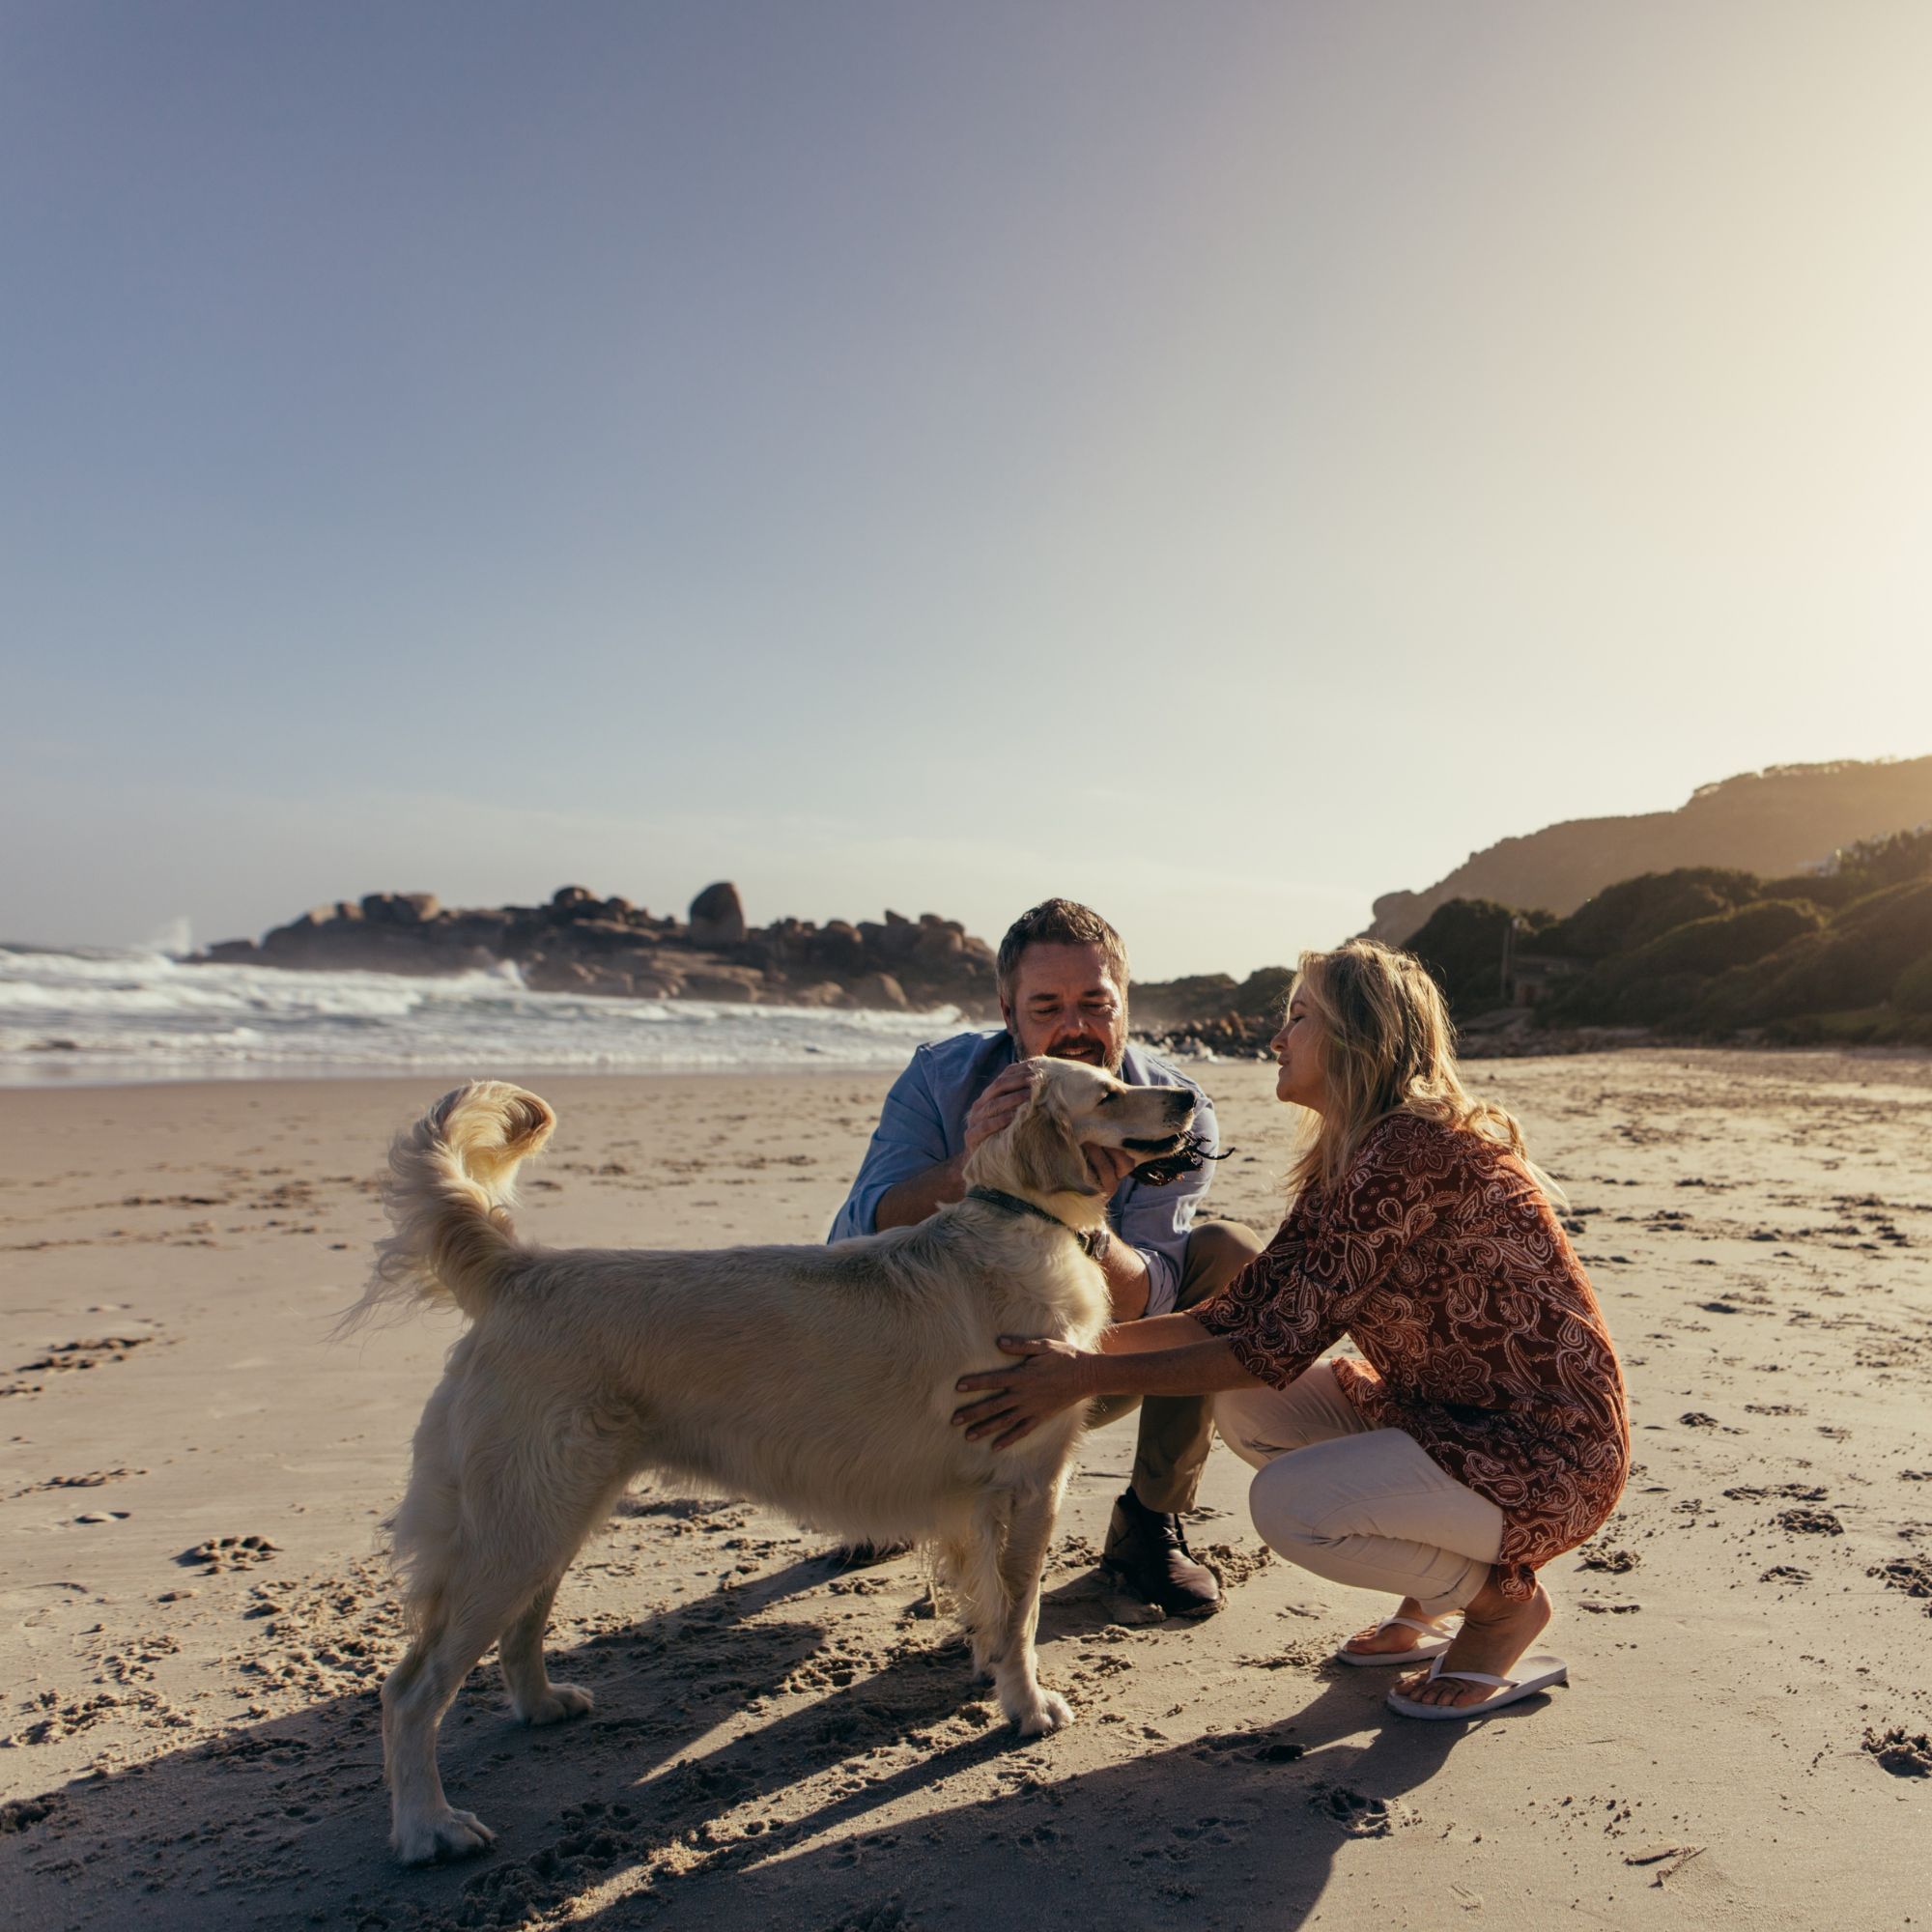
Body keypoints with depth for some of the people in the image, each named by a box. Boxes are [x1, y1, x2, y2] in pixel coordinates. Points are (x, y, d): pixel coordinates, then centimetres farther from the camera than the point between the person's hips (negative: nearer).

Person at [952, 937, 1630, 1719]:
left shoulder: (1413, 1152, -24)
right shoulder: (1344, 1160, 6)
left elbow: (1278, 1347, -25)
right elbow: (1242, 1313, 3)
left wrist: (1088, 1377, -24)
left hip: (1548, 1449, -9)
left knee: (1290, 1505, -24)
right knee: (1247, 1410, 2)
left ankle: (1503, 1602, 3)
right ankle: (1431, 1600, 15)